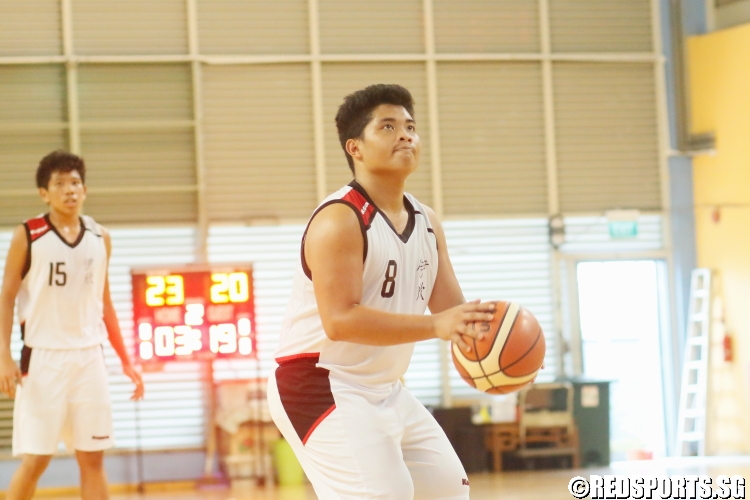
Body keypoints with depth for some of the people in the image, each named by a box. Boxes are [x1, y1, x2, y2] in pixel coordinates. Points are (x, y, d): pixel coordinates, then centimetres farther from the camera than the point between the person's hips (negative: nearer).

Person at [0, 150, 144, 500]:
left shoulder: (99, 238, 9)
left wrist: (126, 361, 13)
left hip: (89, 356, 4)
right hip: (43, 357, -4)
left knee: (92, 458, 4)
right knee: (35, 459, -4)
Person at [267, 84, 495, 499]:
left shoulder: (426, 222, 8)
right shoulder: (339, 220, -19)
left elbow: (452, 309, 6)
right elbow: (340, 321, -30)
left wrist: (484, 328, -18)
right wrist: (435, 325, -37)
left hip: (384, 390, 10)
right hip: (320, 385, -10)